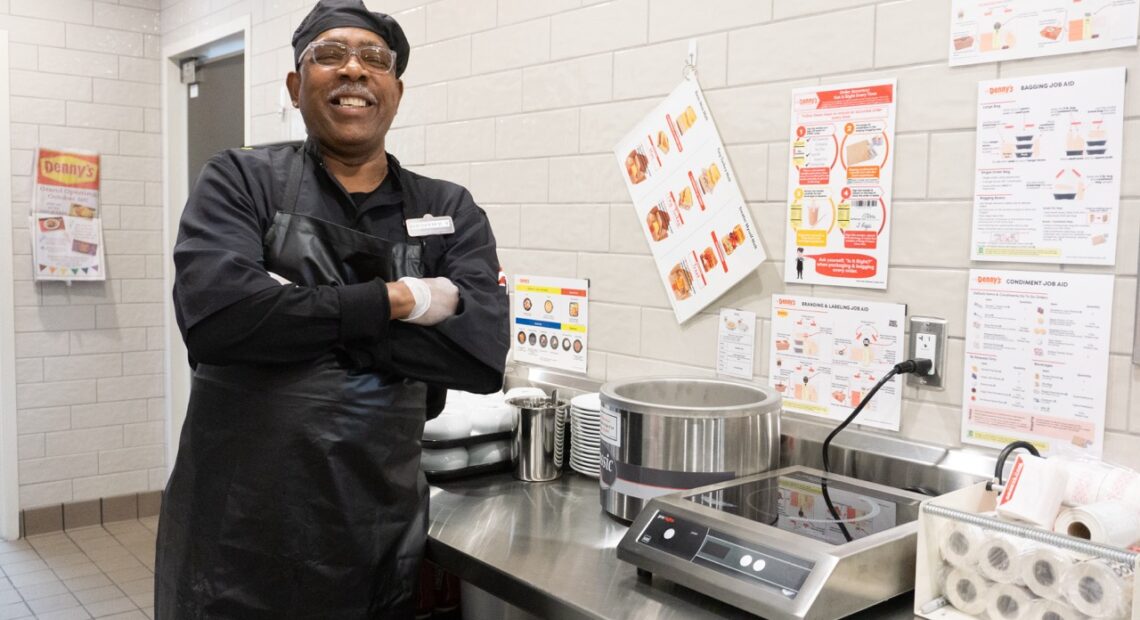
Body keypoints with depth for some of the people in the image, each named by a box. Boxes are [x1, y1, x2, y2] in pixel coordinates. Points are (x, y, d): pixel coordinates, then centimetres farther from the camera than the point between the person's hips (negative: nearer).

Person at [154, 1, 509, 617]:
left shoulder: (451, 212, 3)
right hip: (238, 533, -1)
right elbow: (212, 310, -19)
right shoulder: (241, 181, -1)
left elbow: (482, 349, -13)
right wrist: (394, 300, -16)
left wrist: (291, 318, -15)